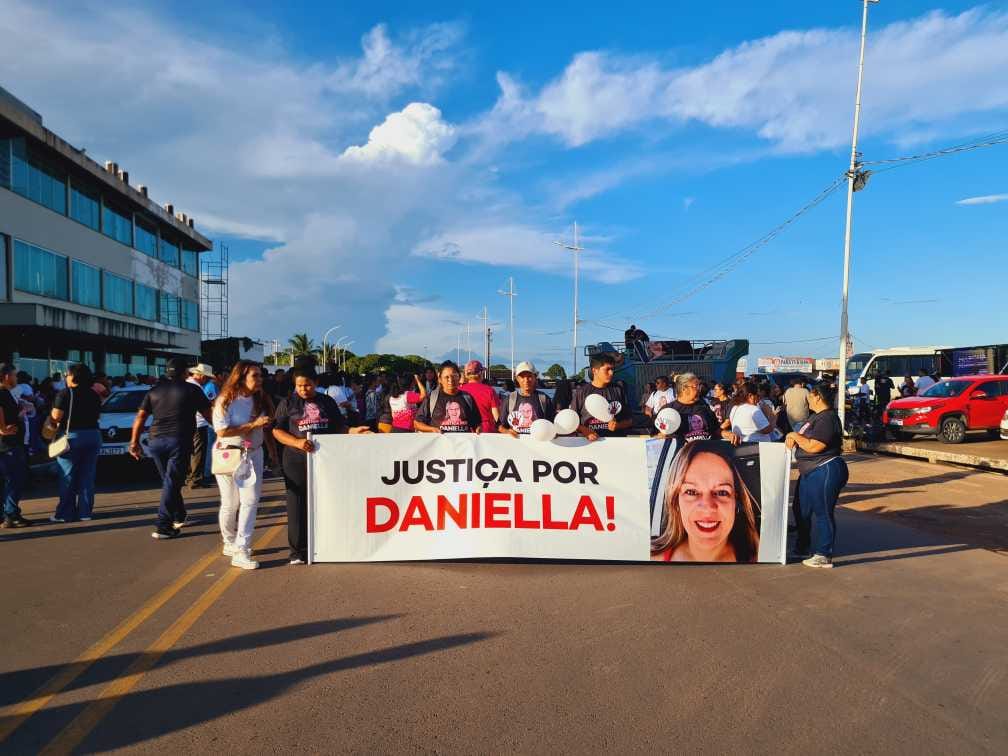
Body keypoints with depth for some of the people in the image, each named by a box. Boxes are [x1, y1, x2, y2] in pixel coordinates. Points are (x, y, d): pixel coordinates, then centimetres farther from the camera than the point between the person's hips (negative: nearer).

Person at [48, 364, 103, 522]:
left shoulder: (65, 394, -8)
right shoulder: (93, 395, 10)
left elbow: (56, 416, -14)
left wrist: (52, 415, 5)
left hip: (73, 436, -5)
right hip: (93, 435, 5)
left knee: (68, 478, 3)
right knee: (87, 476, 9)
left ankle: (65, 513, 5)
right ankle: (85, 512, 10)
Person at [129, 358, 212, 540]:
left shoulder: (154, 391, 13)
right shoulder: (192, 390, 2)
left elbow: (140, 417, 10)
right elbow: (209, 415, 2)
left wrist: (134, 442, 13)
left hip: (155, 440, 5)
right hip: (180, 440, -5)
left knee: (169, 481, 19)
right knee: (172, 483, -3)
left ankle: (178, 517, 30)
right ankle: (163, 526, -6)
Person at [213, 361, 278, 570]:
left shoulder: (261, 400, 3)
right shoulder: (226, 401, -11)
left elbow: (268, 428, 13)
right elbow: (222, 431, -19)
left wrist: (273, 454, 10)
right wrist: (253, 425, -22)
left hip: (253, 455, 4)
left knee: (250, 501, -6)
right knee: (231, 503, 8)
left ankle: (241, 550, -2)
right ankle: (230, 543, 30)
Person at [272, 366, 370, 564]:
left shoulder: (327, 401, 12)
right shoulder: (287, 403, 4)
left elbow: (338, 426, 15)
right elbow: (277, 431, -2)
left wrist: (352, 431, -6)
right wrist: (297, 442, -18)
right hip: (297, 461, -2)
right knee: (298, 506, 1)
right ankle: (298, 551, 10)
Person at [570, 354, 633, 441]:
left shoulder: (618, 390, 10)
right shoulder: (581, 392, 6)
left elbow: (629, 420, 13)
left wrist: (618, 425, -5)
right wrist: (585, 431, -8)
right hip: (589, 441, 1)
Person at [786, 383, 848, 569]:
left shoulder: (827, 418, -19)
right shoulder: (816, 416, 14)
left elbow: (814, 446, -25)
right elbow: (806, 437, 19)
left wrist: (795, 435, -12)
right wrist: (792, 438, -3)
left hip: (825, 472, -11)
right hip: (810, 472, 11)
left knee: (823, 513, -2)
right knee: (801, 510, 18)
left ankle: (824, 556, 7)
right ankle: (802, 547, 34)